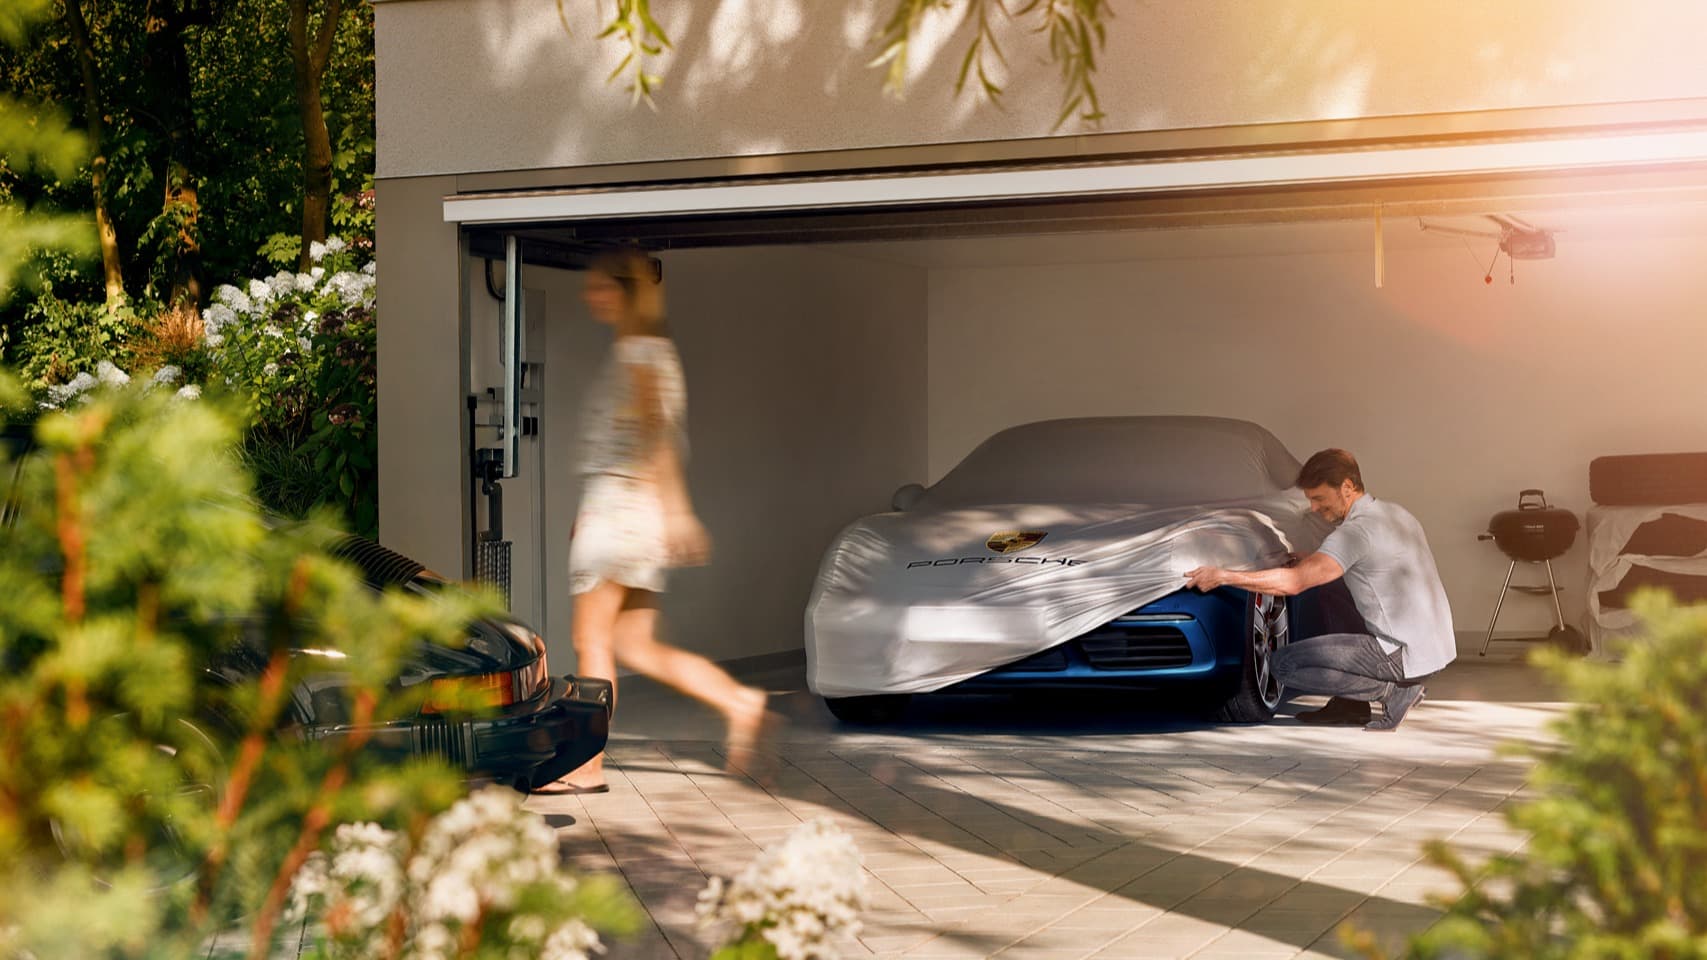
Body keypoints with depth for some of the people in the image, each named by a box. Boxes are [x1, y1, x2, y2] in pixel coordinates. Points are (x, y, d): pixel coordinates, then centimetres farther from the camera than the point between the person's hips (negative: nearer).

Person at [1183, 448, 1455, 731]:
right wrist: (1309, 564, 18)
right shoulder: (1395, 513, 12)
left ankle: (1392, 690, -5)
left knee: (1285, 664, -8)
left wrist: (1224, 576, -21)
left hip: (1406, 654, -10)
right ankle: (1350, 703, 16)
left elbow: (1293, 583, -25)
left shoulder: (1356, 532, -17)